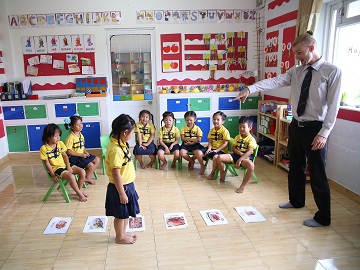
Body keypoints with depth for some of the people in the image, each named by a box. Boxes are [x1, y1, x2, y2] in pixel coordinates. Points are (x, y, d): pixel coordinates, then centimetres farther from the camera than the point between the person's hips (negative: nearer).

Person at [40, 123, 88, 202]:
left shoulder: (60, 143, 2)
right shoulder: (44, 148, -12)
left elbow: (65, 156, 5)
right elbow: (47, 163, -10)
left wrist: (68, 167, -7)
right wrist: (53, 175, -13)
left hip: (64, 165, 6)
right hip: (55, 168, -6)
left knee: (82, 172, -9)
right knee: (71, 177, -30)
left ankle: (79, 190, 10)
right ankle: (80, 194, -7)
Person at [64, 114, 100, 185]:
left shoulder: (81, 135, 7)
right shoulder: (70, 137, -18)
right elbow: (68, 151, -20)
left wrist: (85, 152, -2)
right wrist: (80, 155, -20)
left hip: (82, 155, 9)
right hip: (74, 157, -9)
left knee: (97, 160, 4)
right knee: (91, 165, -20)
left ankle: (87, 176, 6)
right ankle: (87, 178, 7)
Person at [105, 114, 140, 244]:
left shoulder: (120, 143, 1)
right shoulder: (116, 150, -29)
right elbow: (116, 174, -27)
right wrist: (122, 193, -20)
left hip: (127, 185, 9)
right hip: (120, 187, -9)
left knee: (126, 213, 24)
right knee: (120, 214, 11)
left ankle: (123, 232, 43)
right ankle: (120, 237, 31)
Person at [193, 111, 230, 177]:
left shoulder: (225, 131, -10)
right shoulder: (212, 130, 9)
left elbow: (225, 144, -13)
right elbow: (210, 141, 9)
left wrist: (216, 150, -18)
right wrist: (209, 148, -10)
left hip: (221, 150, -6)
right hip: (212, 148, 6)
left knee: (216, 157, -39)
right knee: (198, 152, -11)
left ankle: (212, 173, -17)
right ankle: (202, 166, 12)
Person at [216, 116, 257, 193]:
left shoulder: (251, 139, -7)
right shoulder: (237, 137, 10)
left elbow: (249, 152, -19)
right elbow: (233, 148, 6)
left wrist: (240, 160, -30)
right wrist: (240, 153, -15)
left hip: (246, 157, -5)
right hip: (235, 155, 5)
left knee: (251, 166, -39)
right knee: (220, 157, -15)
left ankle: (242, 186, -24)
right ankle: (222, 174, 11)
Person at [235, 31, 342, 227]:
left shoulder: (332, 72, -10)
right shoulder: (295, 71, 4)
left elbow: (333, 106, -13)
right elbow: (274, 82, -10)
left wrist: (323, 133, -18)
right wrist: (250, 89, -25)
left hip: (315, 128, -6)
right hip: (296, 126, 6)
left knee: (317, 174, 3)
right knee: (295, 167, 20)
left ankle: (323, 217, 22)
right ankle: (296, 201, 43)